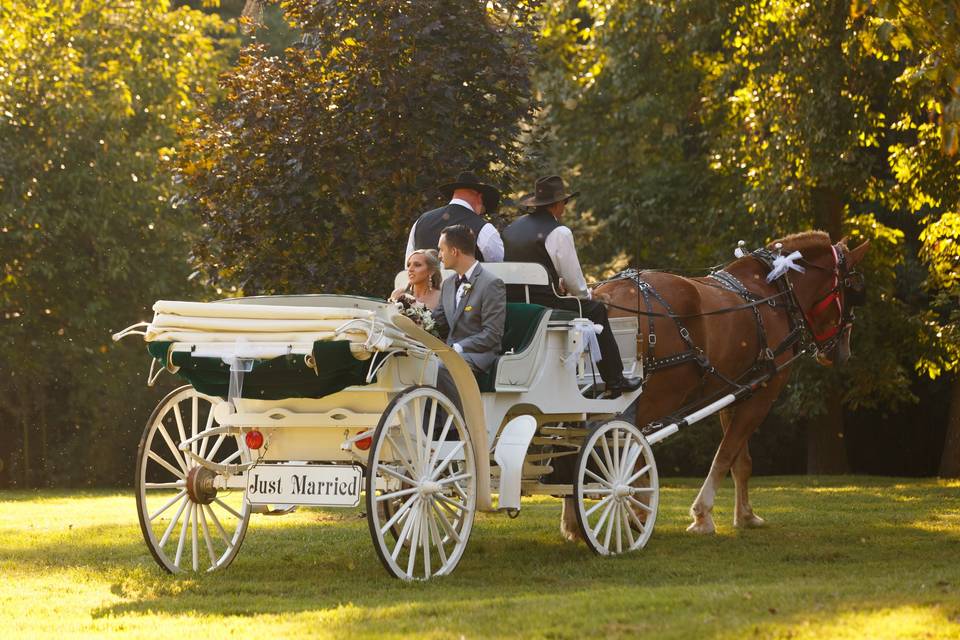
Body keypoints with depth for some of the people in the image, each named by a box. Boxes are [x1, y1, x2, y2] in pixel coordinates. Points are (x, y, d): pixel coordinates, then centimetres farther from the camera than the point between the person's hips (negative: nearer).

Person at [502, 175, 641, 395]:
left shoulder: (513, 227, 12)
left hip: (511, 304, 7)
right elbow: (573, 278, -5)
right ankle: (615, 381, 12)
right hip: (542, 306, -7)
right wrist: (586, 294, 16)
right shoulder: (559, 232, -9)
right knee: (595, 310, 12)